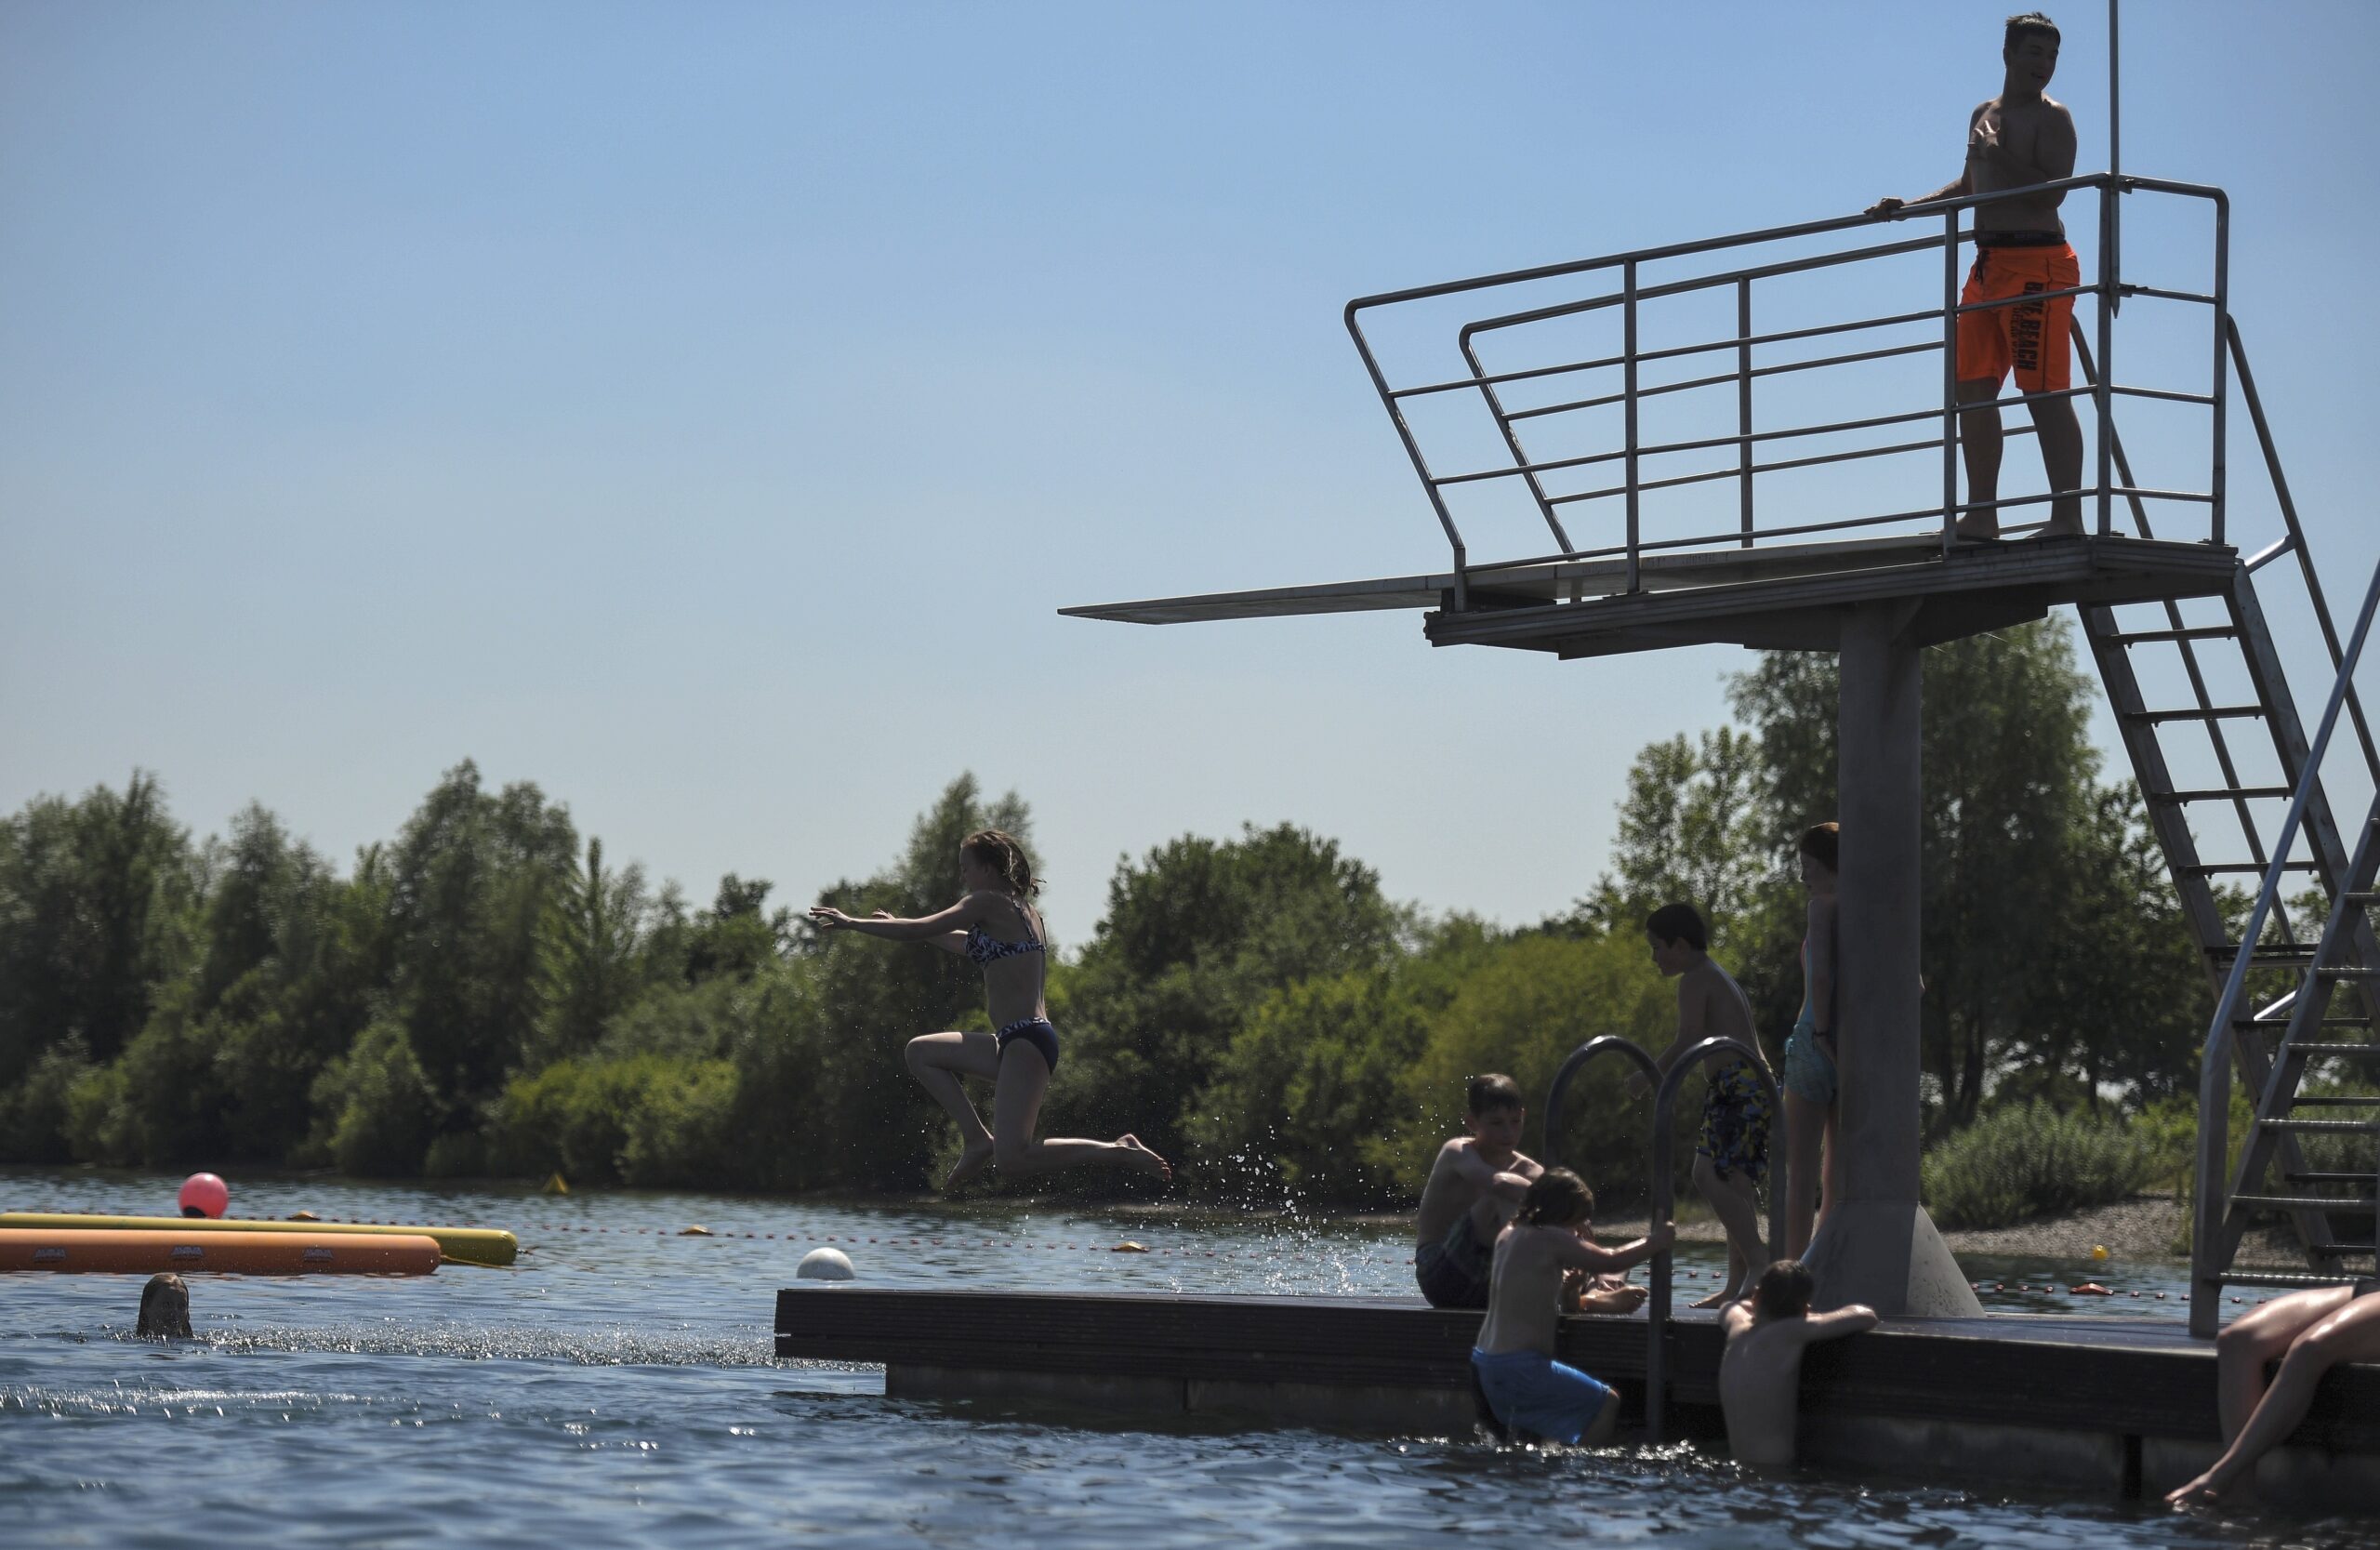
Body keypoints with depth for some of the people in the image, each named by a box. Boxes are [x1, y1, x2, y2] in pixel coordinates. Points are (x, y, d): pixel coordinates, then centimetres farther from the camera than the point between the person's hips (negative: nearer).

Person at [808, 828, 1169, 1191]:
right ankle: (977, 1139, 9)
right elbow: (970, 946, 38)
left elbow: (921, 930, -8)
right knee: (920, 1052, 18)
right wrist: (897, 925, 43)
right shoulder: (1024, 911, 20)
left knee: (1011, 1158, -16)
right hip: (1015, 1044, 10)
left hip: (1025, 1043, -10)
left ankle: (1119, 1152, -13)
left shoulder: (989, 903, -7)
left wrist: (852, 923, 3)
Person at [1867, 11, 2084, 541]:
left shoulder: (2052, 117, -4)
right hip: (1989, 264, 8)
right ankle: (1981, 515, 10)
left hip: (2038, 263, -8)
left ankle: (2068, 517, -12)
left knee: (2045, 393, -11)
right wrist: (1907, 207, 23)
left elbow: (2051, 192, -18)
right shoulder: (1984, 115, 19)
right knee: (1972, 386, 6)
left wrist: (1999, 156, -16)